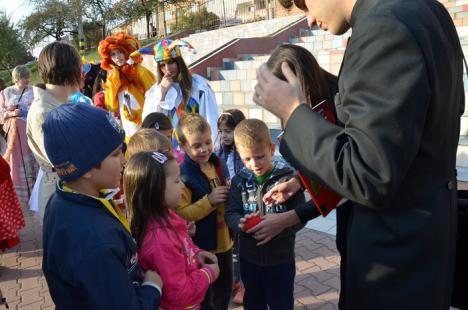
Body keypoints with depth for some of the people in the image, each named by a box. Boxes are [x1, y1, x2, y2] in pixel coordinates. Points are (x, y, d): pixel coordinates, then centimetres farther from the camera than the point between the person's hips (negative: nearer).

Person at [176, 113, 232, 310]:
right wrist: (209, 201, -28)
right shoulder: (183, 175, -20)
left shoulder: (219, 164, 0)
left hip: (224, 241, 6)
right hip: (201, 247, -6)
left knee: (224, 289, 26)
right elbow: (180, 215, -25)